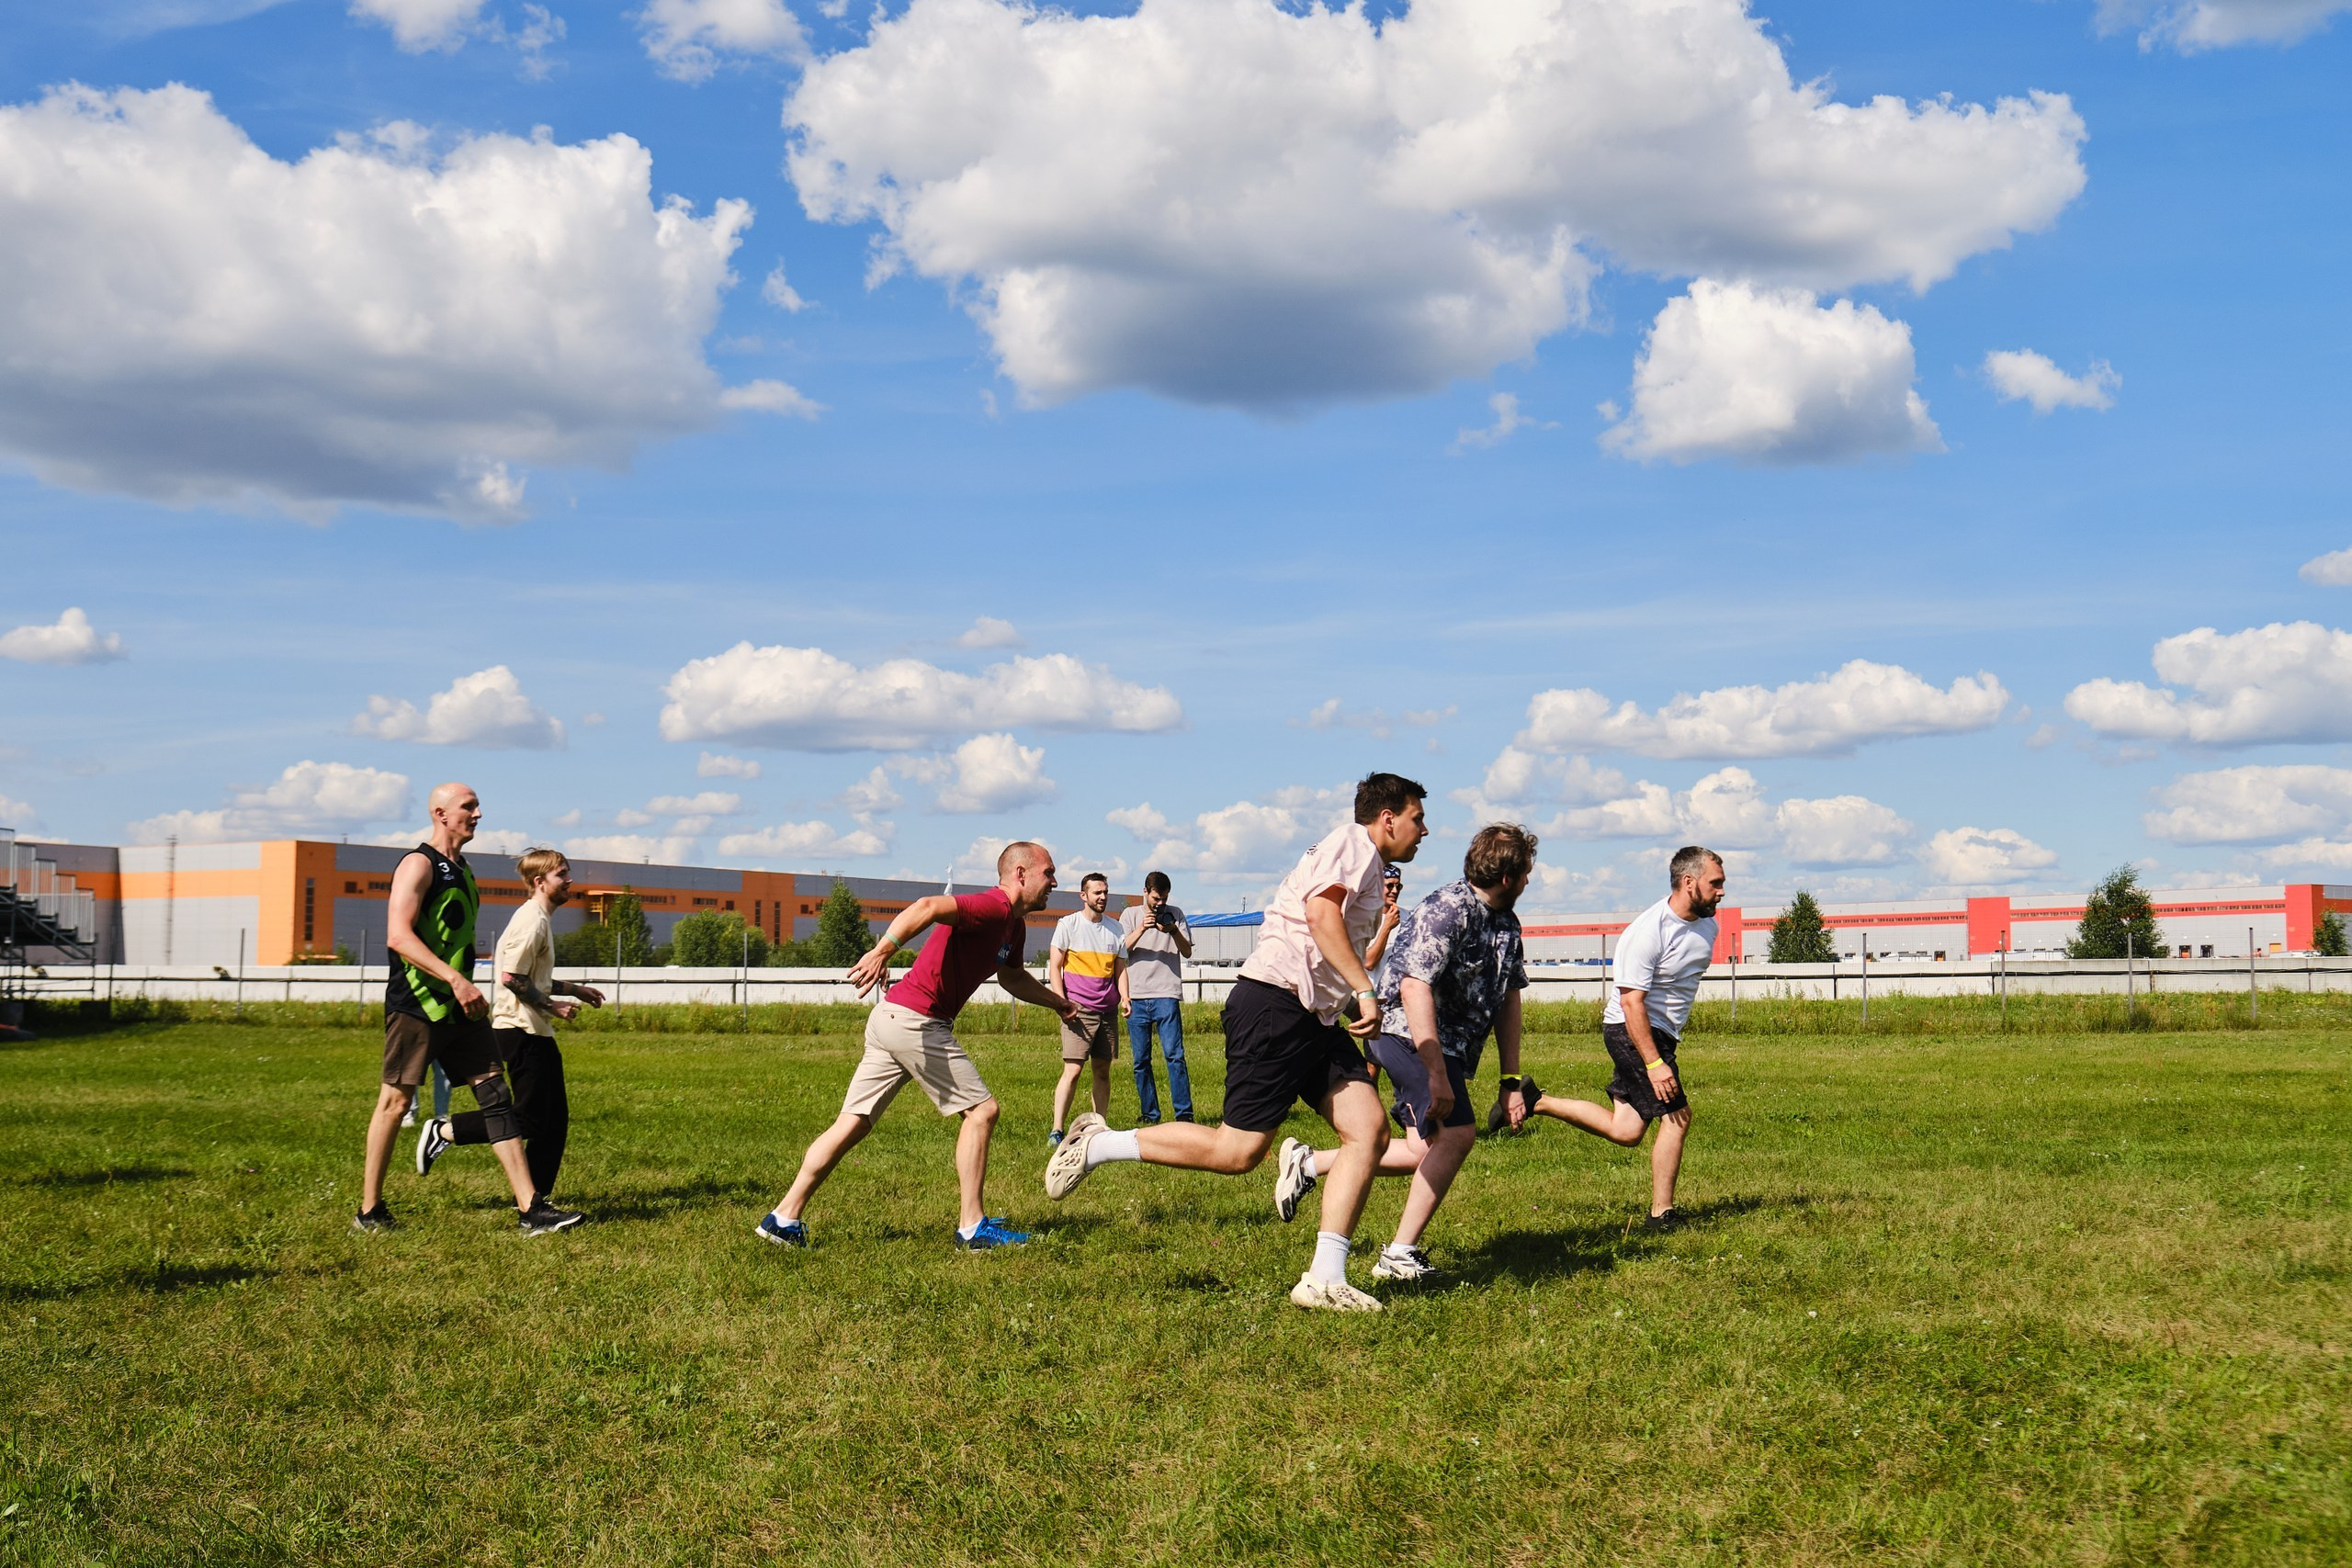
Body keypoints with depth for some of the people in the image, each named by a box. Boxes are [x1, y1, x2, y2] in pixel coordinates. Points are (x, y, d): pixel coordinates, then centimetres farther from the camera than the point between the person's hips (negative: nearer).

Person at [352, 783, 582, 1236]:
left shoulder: (463, 870, 18)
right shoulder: (418, 864, -10)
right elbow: (398, 936, -22)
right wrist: (455, 979, -28)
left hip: (460, 1008, 8)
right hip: (417, 1004, -8)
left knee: (495, 1094, -1)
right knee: (396, 1100, 0)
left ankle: (532, 1209, -6)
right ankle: (369, 1212, 13)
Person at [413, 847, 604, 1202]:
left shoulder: (540, 919, 18)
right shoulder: (532, 920, -15)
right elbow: (511, 977, -22)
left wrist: (575, 990, 20)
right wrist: (552, 1006, -14)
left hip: (536, 1032, 11)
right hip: (522, 1030, -11)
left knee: (555, 1119, 9)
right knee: (530, 1118, -9)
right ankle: (445, 1131, 0)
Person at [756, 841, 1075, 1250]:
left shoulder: (1014, 925, 18)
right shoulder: (993, 907, -13)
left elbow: (1012, 977, 39)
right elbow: (929, 907, -31)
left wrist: (1056, 1001, 38)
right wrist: (883, 950, -42)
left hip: (892, 1019, 10)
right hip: (914, 1020, -10)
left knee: (852, 1125, 8)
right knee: (981, 1109, -4)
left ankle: (784, 1218, 8)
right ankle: (971, 1227, 1)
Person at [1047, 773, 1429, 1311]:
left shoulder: (1368, 867, 27)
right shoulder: (1352, 843, -4)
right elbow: (1320, 910, -21)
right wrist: (1365, 990, -21)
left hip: (1317, 1018, 10)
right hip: (1276, 1002, -10)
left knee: (1369, 1132, -4)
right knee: (1239, 1151, -11)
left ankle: (1325, 1280, -6)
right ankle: (1098, 1145, 3)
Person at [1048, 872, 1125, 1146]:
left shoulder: (1115, 928, 14)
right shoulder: (1069, 924, 0)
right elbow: (1054, 967, -2)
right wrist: (1062, 1002, -13)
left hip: (1107, 1011, 5)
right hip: (1078, 1010, -5)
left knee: (1103, 1071, 7)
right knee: (1072, 1071, -12)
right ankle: (1056, 1132, -13)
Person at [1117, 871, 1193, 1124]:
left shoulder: (1175, 915, 9)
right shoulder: (1130, 915, 11)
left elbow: (1187, 952, 5)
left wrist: (1174, 931, -13)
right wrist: (1141, 929, -14)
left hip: (1166, 996, -1)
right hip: (1136, 998, 2)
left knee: (1174, 1055, -10)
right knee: (1141, 1060, 3)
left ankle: (1183, 1112, -9)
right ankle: (1149, 1113, 11)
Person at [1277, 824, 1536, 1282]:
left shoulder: (1507, 923, 8)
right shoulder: (1446, 910, -21)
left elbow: (1508, 999, 14)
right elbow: (1415, 988, -28)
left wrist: (1512, 1080, 9)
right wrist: (1437, 1075, -32)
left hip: (1452, 1044, 10)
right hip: (1407, 1033, -10)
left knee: (1427, 1150, 13)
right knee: (1456, 1132, -21)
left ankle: (1307, 1163, 24)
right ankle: (1399, 1255, -13)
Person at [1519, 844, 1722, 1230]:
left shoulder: (1707, 926, 3)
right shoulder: (1648, 931, -23)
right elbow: (1631, 1002, -24)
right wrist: (1653, 1063, -28)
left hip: (1662, 1033, 9)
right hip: (1631, 1030, -9)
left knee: (1625, 1131, 7)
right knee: (1677, 1115, -10)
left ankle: (1535, 1101, 18)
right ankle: (1661, 1214, 0)